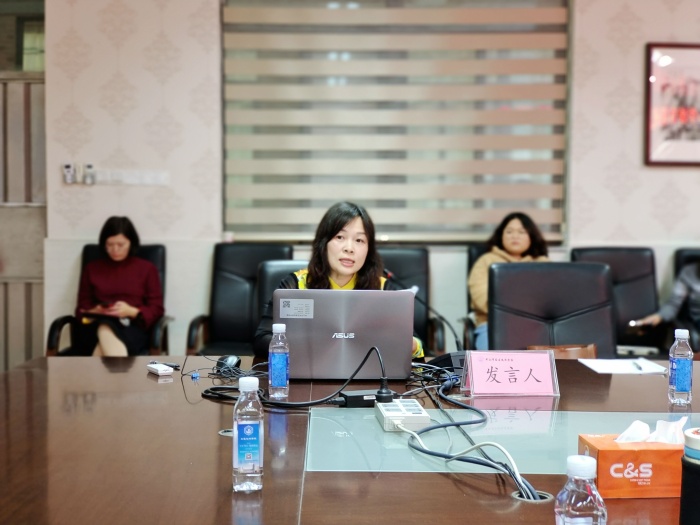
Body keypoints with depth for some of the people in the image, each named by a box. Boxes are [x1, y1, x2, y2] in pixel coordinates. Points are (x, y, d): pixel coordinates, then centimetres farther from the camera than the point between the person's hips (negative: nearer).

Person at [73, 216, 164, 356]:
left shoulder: (146, 268, 15)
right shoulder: (91, 269, 19)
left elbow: (156, 309, 7)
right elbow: (81, 310, 17)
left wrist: (131, 311, -13)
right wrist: (95, 311, -8)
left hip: (132, 330, -1)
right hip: (95, 329, 1)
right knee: (104, 329, -38)